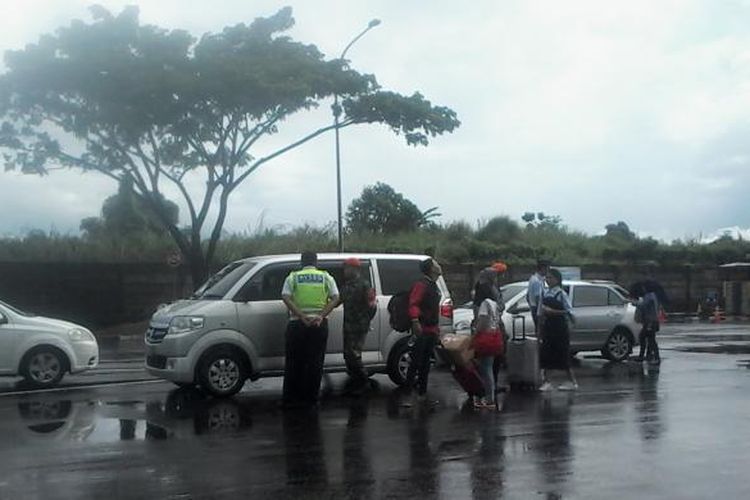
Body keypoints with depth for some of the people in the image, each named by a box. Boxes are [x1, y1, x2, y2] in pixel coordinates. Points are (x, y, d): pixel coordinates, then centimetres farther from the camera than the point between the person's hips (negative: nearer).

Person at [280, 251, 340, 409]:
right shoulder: (326, 277, 8)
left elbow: (285, 297, -9)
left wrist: (301, 316, -12)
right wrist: (321, 316, -11)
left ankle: (291, 399, 9)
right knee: (315, 363, 8)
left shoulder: (293, 277, 6)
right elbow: (335, 298, -4)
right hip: (319, 324, 1)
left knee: (294, 362, 7)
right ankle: (311, 399, 9)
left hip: (297, 324, -1)